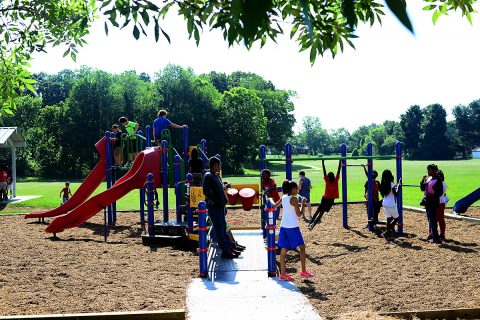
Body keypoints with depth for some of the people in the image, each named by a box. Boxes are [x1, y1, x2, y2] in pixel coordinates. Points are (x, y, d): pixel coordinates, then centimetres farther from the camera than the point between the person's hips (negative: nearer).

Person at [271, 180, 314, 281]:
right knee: (302, 247, 7)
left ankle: (283, 274, 6)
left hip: (284, 226, 7)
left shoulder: (283, 198, 8)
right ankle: (303, 272, 10)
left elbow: (275, 205, 23)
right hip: (292, 227, -7)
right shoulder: (294, 199, -12)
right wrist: (303, 203, -1)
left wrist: (270, 200, 41)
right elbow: (299, 214, -11)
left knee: (284, 249, 6)